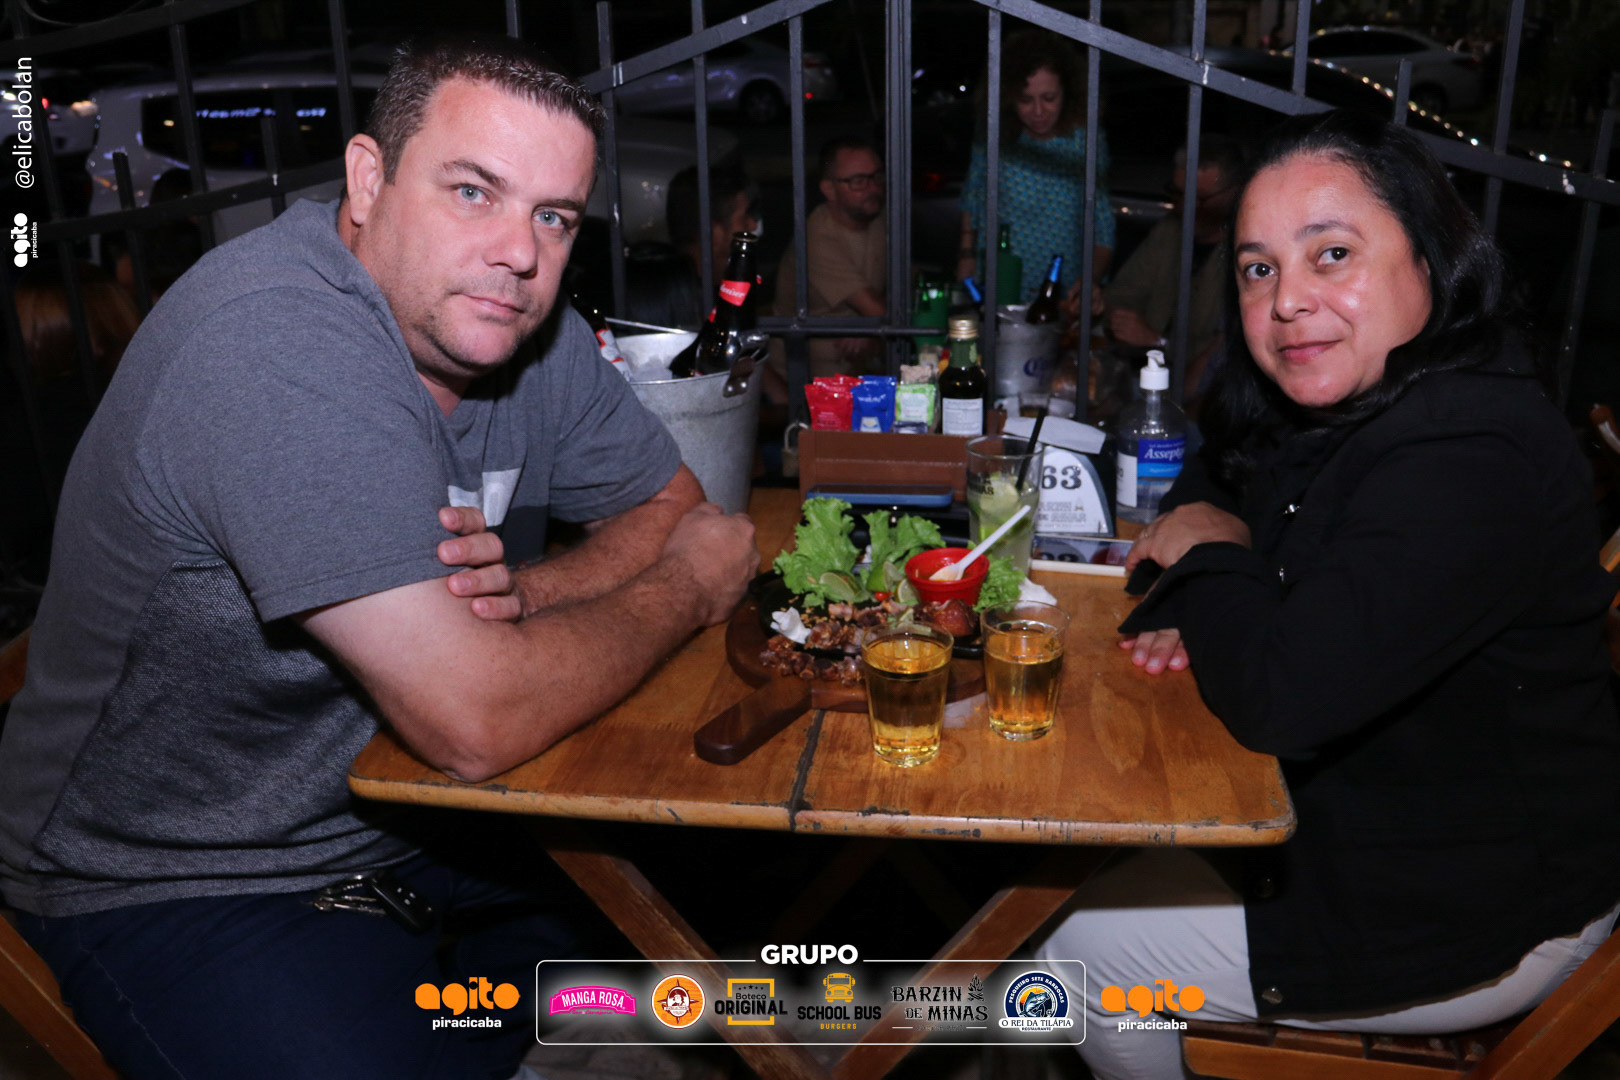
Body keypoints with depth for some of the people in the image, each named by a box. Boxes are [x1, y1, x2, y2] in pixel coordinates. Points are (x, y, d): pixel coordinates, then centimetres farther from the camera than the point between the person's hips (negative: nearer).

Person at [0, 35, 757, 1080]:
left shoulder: (521, 321, -5)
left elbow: (677, 504, 4)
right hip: (178, 878, -6)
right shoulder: (276, 338, -29)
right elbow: (478, 723, -33)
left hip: (406, 813, 7)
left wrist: (526, 592, -18)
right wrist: (691, 586, -16)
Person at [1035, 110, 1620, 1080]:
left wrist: (1212, 558, -18)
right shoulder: (1339, 404, -2)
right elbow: (1208, 489, 15)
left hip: (1480, 913, -9)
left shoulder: (1472, 457, -33)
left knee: (1085, 949, -2)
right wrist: (1202, 608, -7)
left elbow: (1281, 699, -39)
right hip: (1365, 808, 9)